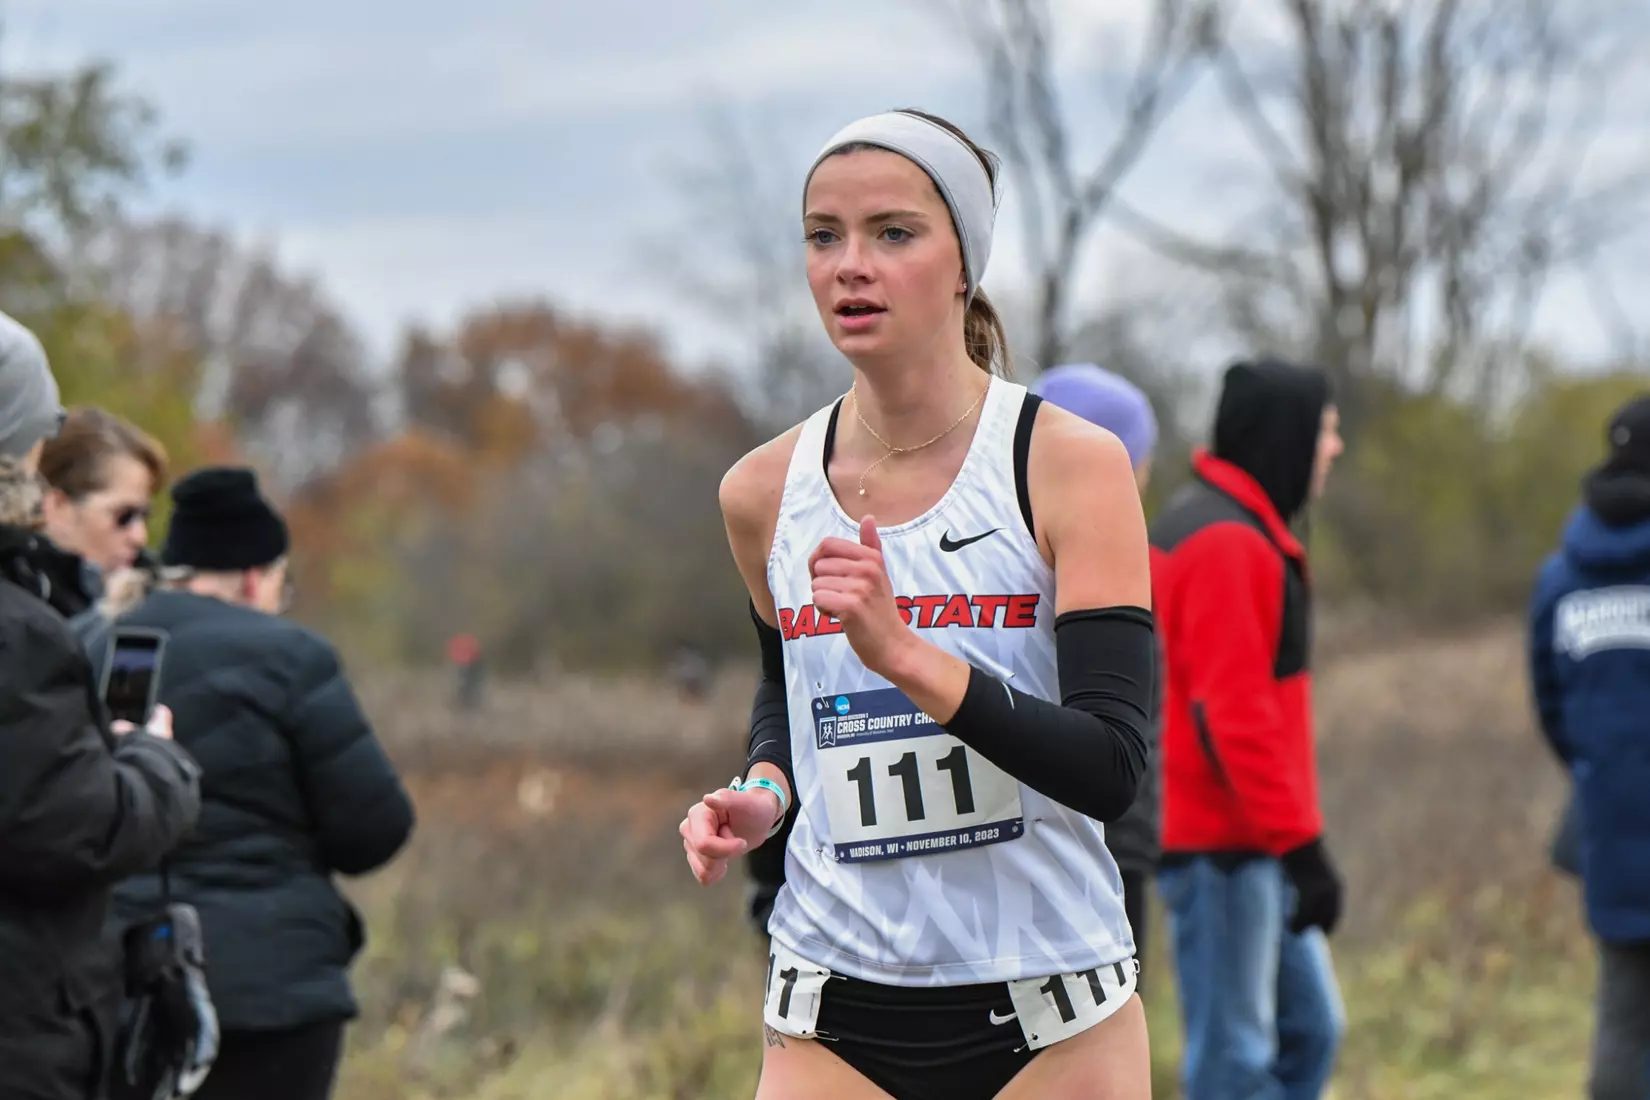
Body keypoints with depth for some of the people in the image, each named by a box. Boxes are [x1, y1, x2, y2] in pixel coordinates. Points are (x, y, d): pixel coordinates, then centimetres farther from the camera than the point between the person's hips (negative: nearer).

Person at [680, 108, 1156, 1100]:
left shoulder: (1072, 464, -8)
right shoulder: (764, 494, 4)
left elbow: (1109, 768, -16)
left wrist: (904, 653, -27)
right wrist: (765, 792, 2)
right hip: (833, 1014, 2)